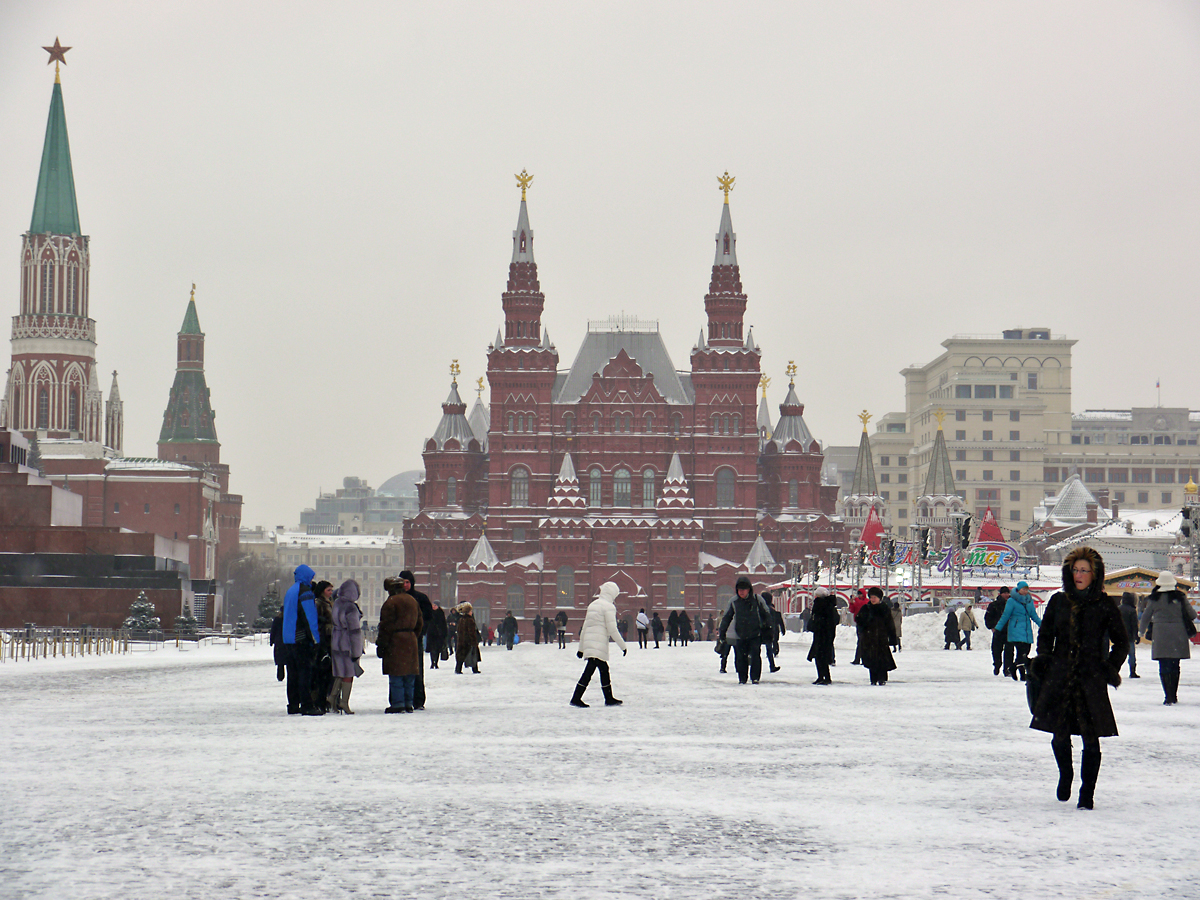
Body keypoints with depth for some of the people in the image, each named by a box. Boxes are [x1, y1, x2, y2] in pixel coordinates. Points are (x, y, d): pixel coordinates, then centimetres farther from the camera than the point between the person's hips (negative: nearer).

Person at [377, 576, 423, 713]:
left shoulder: (391, 602, -11)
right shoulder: (413, 600, 13)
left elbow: (386, 625, -12)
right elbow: (420, 623, 19)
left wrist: (381, 644, -9)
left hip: (395, 641, -7)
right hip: (411, 640, 7)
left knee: (396, 676, -5)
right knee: (409, 676, 11)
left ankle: (398, 704, -7)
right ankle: (409, 704, 13)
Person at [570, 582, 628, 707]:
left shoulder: (592, 605, 19)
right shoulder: (609, 607, -6)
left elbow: (585, 628, 21)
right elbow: (612, 630, -11)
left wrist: (581, 648, 25)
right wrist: (623, 646, -3)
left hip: (588, 643, 9)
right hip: (599, 644, -9)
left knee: (604, 669, 17)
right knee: (589, 671, -11)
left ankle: (609, 699, 25)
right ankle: (576, 699, -17)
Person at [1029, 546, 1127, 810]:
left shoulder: (1104, 606, 2)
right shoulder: (1059, 602, 9)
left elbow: (1121, 641, 10)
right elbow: (1045, 634, 19)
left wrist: (1111, 668, -2)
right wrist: (1043, 658, 2)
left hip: (1092, 679, -2)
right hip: (1059, 677, 2)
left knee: (1090, 738, -3)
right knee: (1059, 736, 0)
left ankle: (1087, 794, 8)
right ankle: (1065, 774, 30)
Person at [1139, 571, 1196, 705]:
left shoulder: (1154, 598, -1)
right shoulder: (1180, 597, 0)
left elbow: (1146, 617, 8)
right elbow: (1191, 615, 6)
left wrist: (1143, 631, 27)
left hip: (1161, 635, -2)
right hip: (1178, 636, 2)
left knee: (1164, 667, -1)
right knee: (1175, 666, 15)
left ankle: (1169, 697, -11)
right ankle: (1174, 696, 21)